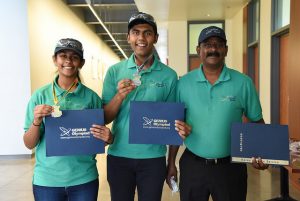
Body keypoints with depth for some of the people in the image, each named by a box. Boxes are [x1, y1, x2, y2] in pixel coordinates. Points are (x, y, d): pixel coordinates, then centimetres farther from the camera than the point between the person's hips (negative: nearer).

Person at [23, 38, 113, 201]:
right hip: (46, 179, 0)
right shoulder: (40, 95, -4)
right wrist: (36, 121, -20)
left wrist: (108, 138, -16)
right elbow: (29, 144, -2)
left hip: (84, 179, 0)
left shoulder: (91, 97, -3)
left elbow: (98, 140, 5)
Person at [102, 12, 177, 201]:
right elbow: (105, 118, -1)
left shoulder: (169, 75, -3)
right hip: (119, 156, 1)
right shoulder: (114, 71, -1)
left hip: (153, 157, 0)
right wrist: (120, 96, -20)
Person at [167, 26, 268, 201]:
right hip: (192, 165, 1)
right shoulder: (184, 83, -2)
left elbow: (257, 122, 3)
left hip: (231, 166, -1)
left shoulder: (243, 83, -5)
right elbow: (176, 125, 4)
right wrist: (171, 163, 1)